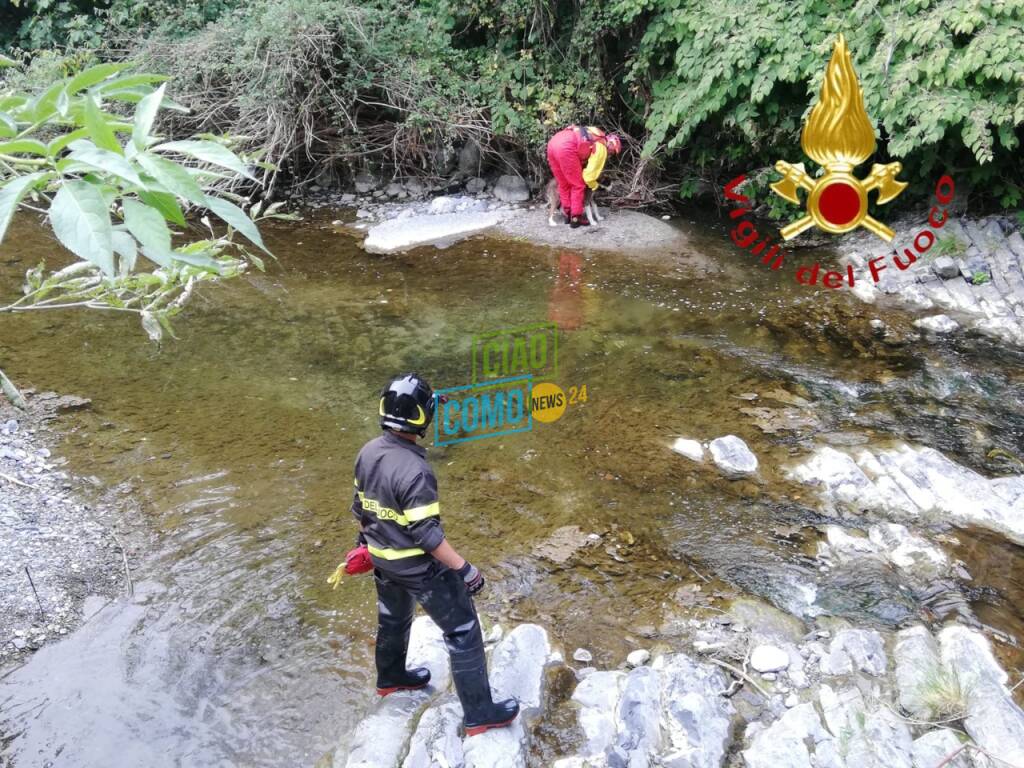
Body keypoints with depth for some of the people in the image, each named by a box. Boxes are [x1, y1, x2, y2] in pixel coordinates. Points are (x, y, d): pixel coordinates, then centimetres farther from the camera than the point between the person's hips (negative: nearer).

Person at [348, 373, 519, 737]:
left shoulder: (368, 452, -7)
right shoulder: (414, 471, -33)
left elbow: (360, 506, 7)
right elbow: (427, 534, -29)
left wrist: (367, 539, 25)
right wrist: (464, 569, -21)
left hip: (382, 558, 8)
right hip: (419, 567, -8)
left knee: (393, 618, 32)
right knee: (463, 631, 7)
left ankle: (390, 677, 56)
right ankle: (479, 714, 16)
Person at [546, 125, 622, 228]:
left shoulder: (593, 136, 32)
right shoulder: (602, 148, 8)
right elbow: (589, 174, 8)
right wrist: (594, 185, 26)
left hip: (553, 142, 8)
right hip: (566, 147, -8)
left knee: (564, 184, 21)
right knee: (578, 185, 8)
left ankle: (568, 214, 30)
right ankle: (575, 218, 12)